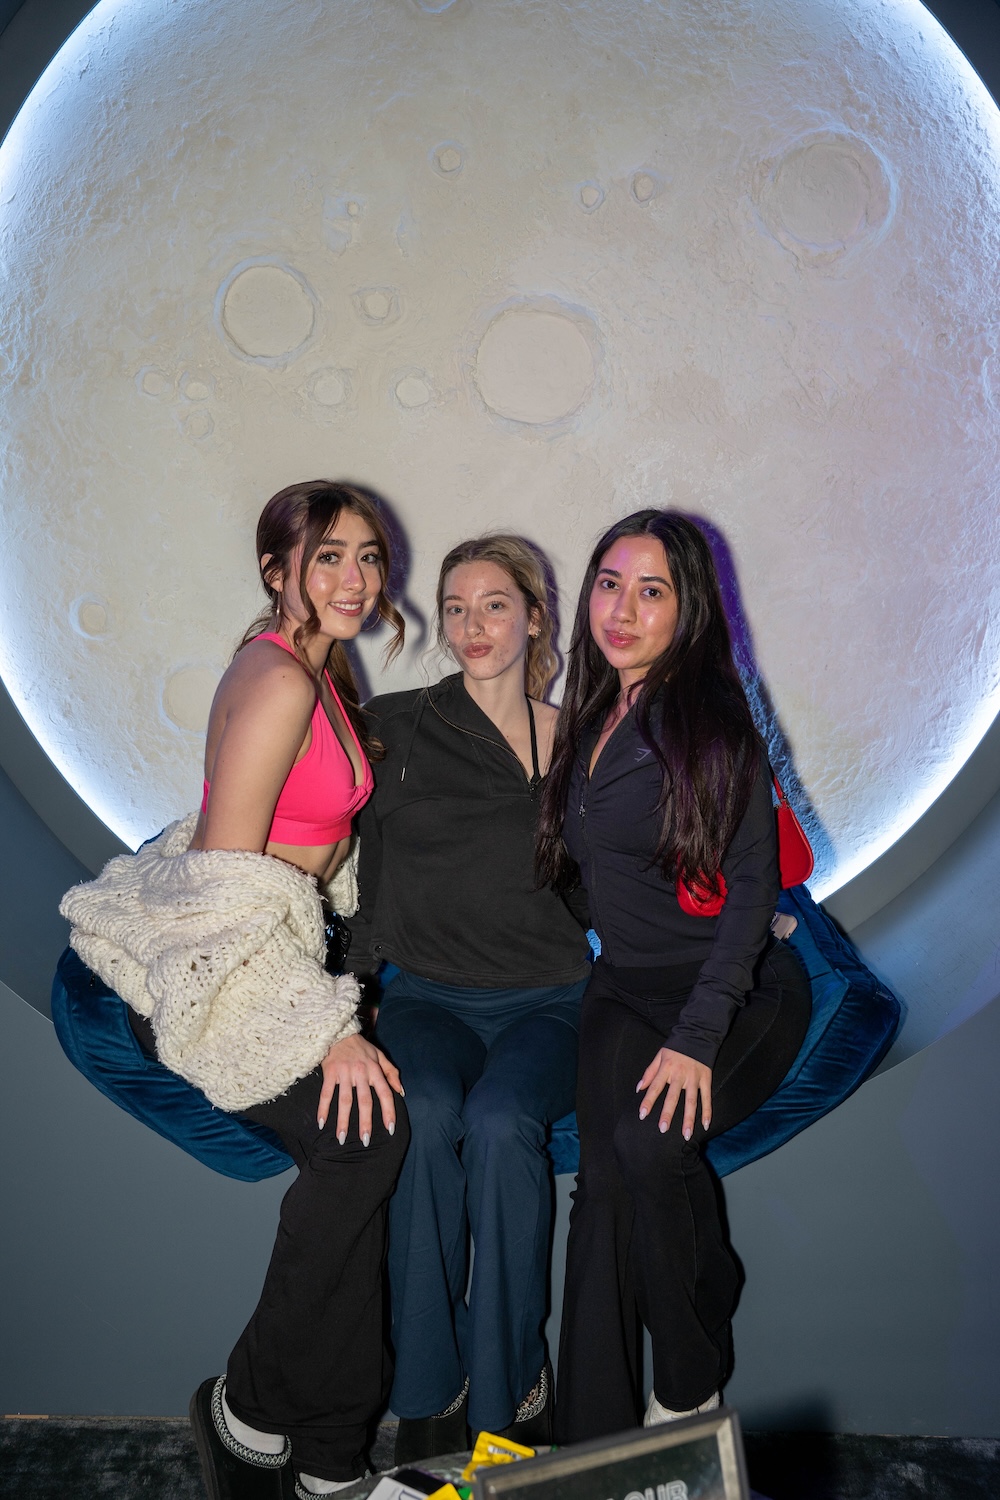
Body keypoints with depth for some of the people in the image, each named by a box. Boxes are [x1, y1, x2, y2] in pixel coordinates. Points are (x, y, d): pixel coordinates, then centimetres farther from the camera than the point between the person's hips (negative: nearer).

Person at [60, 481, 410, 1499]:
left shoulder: (326, 670, 11)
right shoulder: (276, 681, -18)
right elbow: (222, 873, -22)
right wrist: (329, 1023, -21)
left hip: (267, 950, 8)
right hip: (198, 970, -8)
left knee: (362, 1137, -5)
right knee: (360, 1134, -20)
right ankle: (251, 1410, 2)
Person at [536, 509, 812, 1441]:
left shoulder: (712, 719, -9)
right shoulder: (589, 719, 11)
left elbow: (752, 888, -12)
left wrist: (697, 1036, -19)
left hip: (738, 994, -4)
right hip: (626, 989, 5)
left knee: (646, 1140, -27)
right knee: (606, 1173, -19)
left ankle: (690, 1381, -2)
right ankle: (591, 1436, -10)